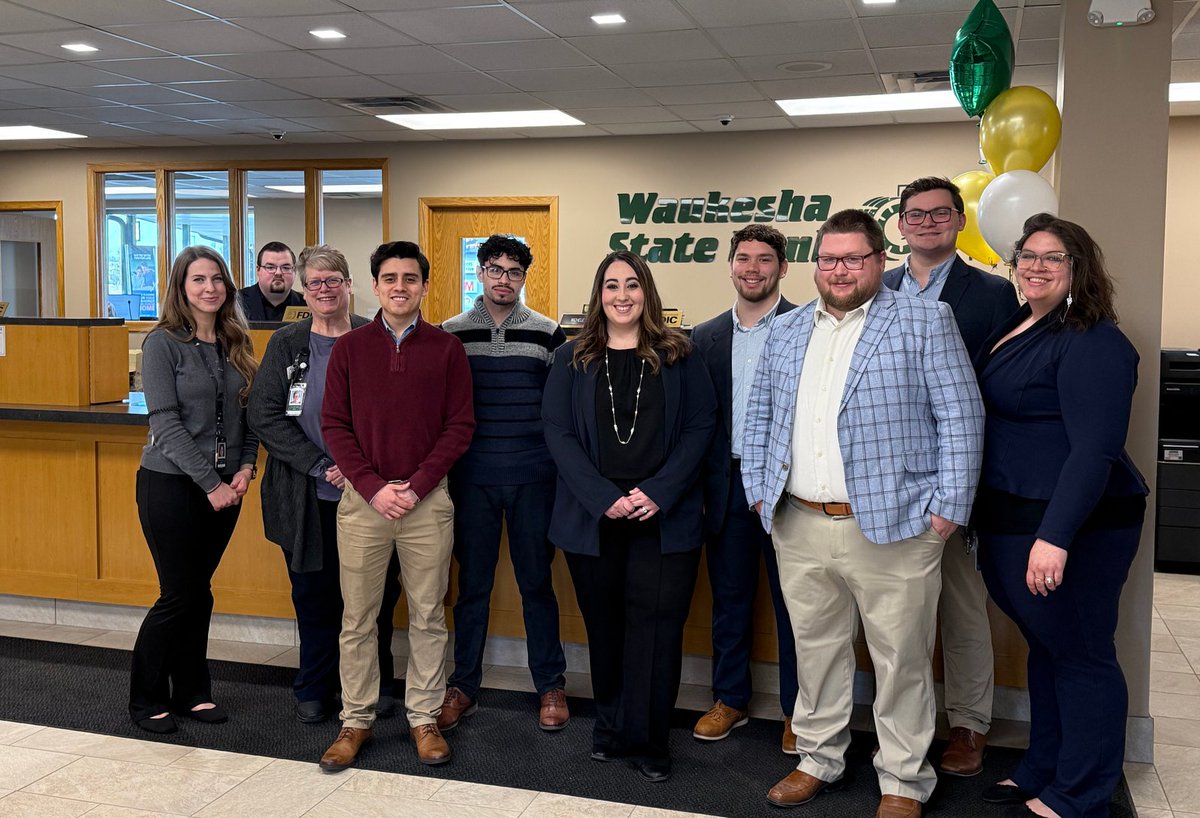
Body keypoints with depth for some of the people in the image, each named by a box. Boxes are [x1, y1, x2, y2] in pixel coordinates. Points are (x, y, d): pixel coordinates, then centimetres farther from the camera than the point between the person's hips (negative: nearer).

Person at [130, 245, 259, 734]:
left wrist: (245, 468, -6)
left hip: (224, 486, 5)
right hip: (171, 485, -5)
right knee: (178, 596, 1)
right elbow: (167, 423, -14)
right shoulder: (163, 343, -8)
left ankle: (191, 693, 24)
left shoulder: (236, 344, 8)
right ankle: (146, 700, 18)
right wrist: (210, 483, -16)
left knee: (199, 593, 12)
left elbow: (247, 413, 10)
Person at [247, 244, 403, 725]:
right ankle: (314, 691, 26)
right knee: (314, 596, 9)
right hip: (308, 499, 1)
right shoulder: (286, 345, 5)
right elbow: (264, 415, -3)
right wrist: (322, 466, -13)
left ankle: (376, 686, 26)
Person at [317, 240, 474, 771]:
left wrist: (416, 487, -10)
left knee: (428, 616, 7)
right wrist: (373, 488, -10)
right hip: (362, 498, 1)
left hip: (427, 499, 0)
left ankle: (424, 718, 21)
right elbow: (334, 425, 2)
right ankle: (356, 721, 20)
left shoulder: (446, 349, 3)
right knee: (357, 618, 7)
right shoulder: (349, 348, 5)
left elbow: (460, 426, 0)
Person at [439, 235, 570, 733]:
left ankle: (550, 686, 20)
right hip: (471, 479, 1)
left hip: (533, 478, 0)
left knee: (537, 582, 6)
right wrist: (442, 467, 4)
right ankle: (463, 686, 20)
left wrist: (562, 468, 1)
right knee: (472, 584, 8)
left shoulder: (547, 333, 3)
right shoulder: (451, 333, 5)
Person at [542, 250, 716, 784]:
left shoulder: (677, 356, 5)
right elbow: (558, 432, -1)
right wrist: (604, 497, -13)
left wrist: (659, 492, -14)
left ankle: (646, 739, 11)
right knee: (604, 625, 10)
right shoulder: (572, 359, 6)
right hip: (592, 517, 1)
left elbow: (700, 426, -2)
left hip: (662, 518, -1)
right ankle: (610, 724, 28)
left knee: (655, 625, -2)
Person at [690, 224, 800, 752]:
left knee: (792, 602, 6)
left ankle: (798, 710, 20)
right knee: (729, 599, 14)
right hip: (726, 485, 4)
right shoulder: (705, 338, 9)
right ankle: (729, 700, 29)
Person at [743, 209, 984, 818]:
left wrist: (948, 507, -11)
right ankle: (819, 759, 32)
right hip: (799, 528, 5)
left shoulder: (924, 323, -2)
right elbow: (759, 414, 18)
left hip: (892, 527, -4)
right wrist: (759, 489, 8)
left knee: (900, 659, 5)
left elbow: (961, 415, -6)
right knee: (815, 649, 15)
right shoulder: (785, 331, 13)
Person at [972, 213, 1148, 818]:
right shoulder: (1016, 326, 12)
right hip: (1011, 520, 9)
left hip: (1069, 528, -9)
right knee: (1045, 648, 19)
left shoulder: (1092, 343, -16)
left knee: (1080, 655, 4)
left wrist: (1056, 536, -31)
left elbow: (1094, 449, -24)